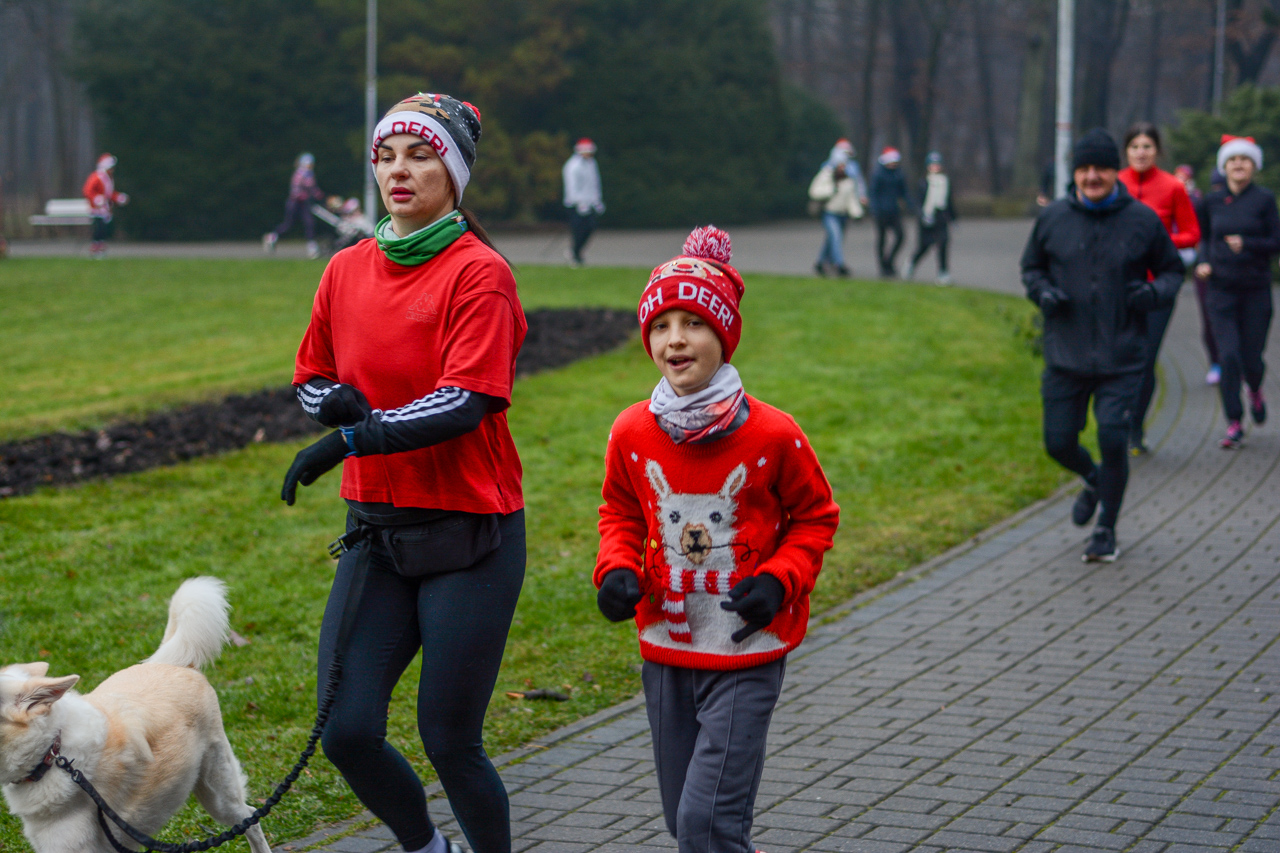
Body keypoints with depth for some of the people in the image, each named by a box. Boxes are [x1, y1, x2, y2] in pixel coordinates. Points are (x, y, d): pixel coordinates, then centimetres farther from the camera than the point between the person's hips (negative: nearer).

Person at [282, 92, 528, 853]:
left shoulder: (479, 272, -10)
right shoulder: (347, 270, 7)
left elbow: (466, 403, -20)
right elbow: (312, 383, 17)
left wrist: (356, 438, -28)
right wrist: (345, 401, -6)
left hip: (468, 534, -5)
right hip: (378, 530, 5)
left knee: (450, 740, -1)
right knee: (346, 732, 0)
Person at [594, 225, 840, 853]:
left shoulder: (773, 435, -12)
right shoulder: (632, 433, -5)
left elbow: (814, 516, 2)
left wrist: (779, 579, -14)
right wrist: (617, 570, -7)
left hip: (747, 657, -4)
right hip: (666, 652, 4)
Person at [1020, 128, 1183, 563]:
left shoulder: (1143, 220, -2)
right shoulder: (1052, 218, 1)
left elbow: (1172, 270, 10)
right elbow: (1031, 266, 15)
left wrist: (1153, 292, -11)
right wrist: (1042, 292, -7)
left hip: (1122, 360, -2)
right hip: (1065, 357, 2)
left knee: (1113, 441, -8)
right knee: (1058, 443, 5)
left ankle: (1107, 529, 14)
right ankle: (1093, 480, 41)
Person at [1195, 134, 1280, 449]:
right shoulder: (1212, 201, 4)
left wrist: (1246, 244, -20)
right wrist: (1204, 262, -1)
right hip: (1221, 290, 1)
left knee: (1251, 359, 3)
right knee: (1228, 356, -9)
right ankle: (1234, 423, 1)